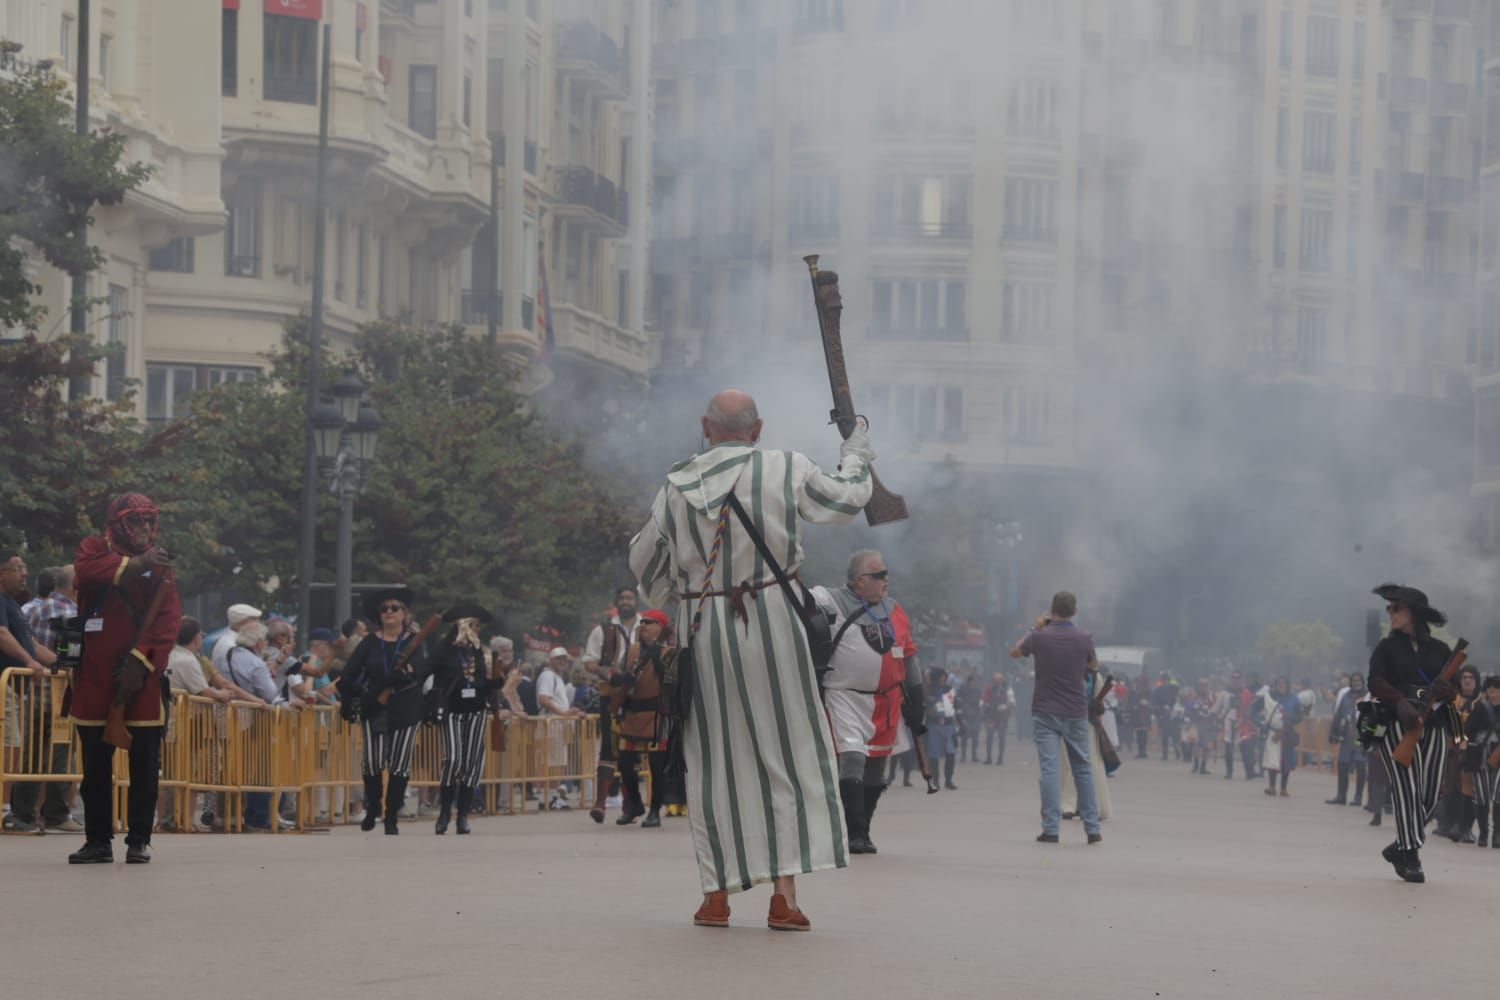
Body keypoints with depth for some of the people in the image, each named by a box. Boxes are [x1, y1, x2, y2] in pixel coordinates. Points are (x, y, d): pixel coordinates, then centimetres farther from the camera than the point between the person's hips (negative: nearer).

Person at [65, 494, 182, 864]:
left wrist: (140, 661, -14)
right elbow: (87, 570, -18)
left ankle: (139, 840, 7)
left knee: (144, 764, 0)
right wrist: (134, 565, -25)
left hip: (141, 676, 0)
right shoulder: (94, 547, 8)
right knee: (95, 764, 5)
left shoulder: (159, 562, 8)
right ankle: (98, 841, 12)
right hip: (94, 674, 0)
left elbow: (169, 618, -3)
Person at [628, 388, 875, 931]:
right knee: (789, 754, 3)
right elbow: (846, 499, 14)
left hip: (704, 630, 2)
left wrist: (658, 601, 37)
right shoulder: (786, 470, -1)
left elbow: (644, 561, 15)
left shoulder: (677, 486, 4)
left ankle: (716, 895, 10)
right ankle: (784, 896, -4)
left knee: (713, 761, 9)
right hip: (771, 621, -2)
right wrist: (856, 458, 34)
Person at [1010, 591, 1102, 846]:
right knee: (1083, 769, 9)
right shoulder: (1084, 638, -5)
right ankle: (1093, 830, 9)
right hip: (1076, 713, 2)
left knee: (1049, 770, -3)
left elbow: (1014, 652, 12)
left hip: (1045, 712, -2)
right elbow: (1094, 666, 16)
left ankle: (1050, 829, -9)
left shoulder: (1040, 636, -9)